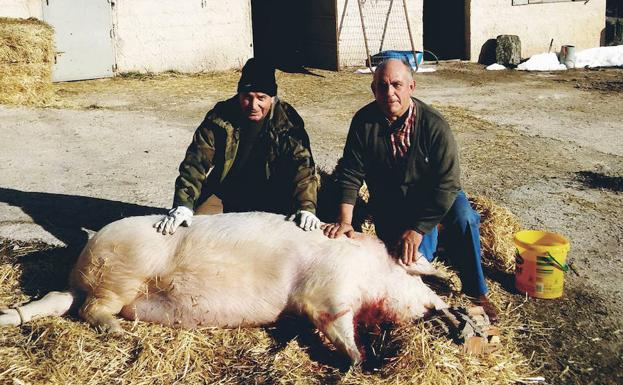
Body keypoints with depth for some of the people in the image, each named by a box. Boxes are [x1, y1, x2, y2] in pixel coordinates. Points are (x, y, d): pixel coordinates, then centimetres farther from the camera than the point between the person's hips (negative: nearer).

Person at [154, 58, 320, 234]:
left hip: (271, 203, 0)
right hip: (225, 196, 1)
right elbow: (197, 161, -18)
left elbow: (302, 163, -21)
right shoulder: (220, 117, -12)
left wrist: (306, 207, -38)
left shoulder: (287, 121, -13)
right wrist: (183, 205, -32)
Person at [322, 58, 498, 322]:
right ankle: (430, 241, 19)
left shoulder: (434, 125, -21)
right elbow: (350, 172, -10)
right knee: (415, 260, -20)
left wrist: (417, 230, -28)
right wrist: (345, 220, -22)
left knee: (463, 219, -33)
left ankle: (476, 291, -12)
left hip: (432, 196, -1)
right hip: (389, 205, 2)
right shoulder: (364, 121, -13)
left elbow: (446, 183, -23)